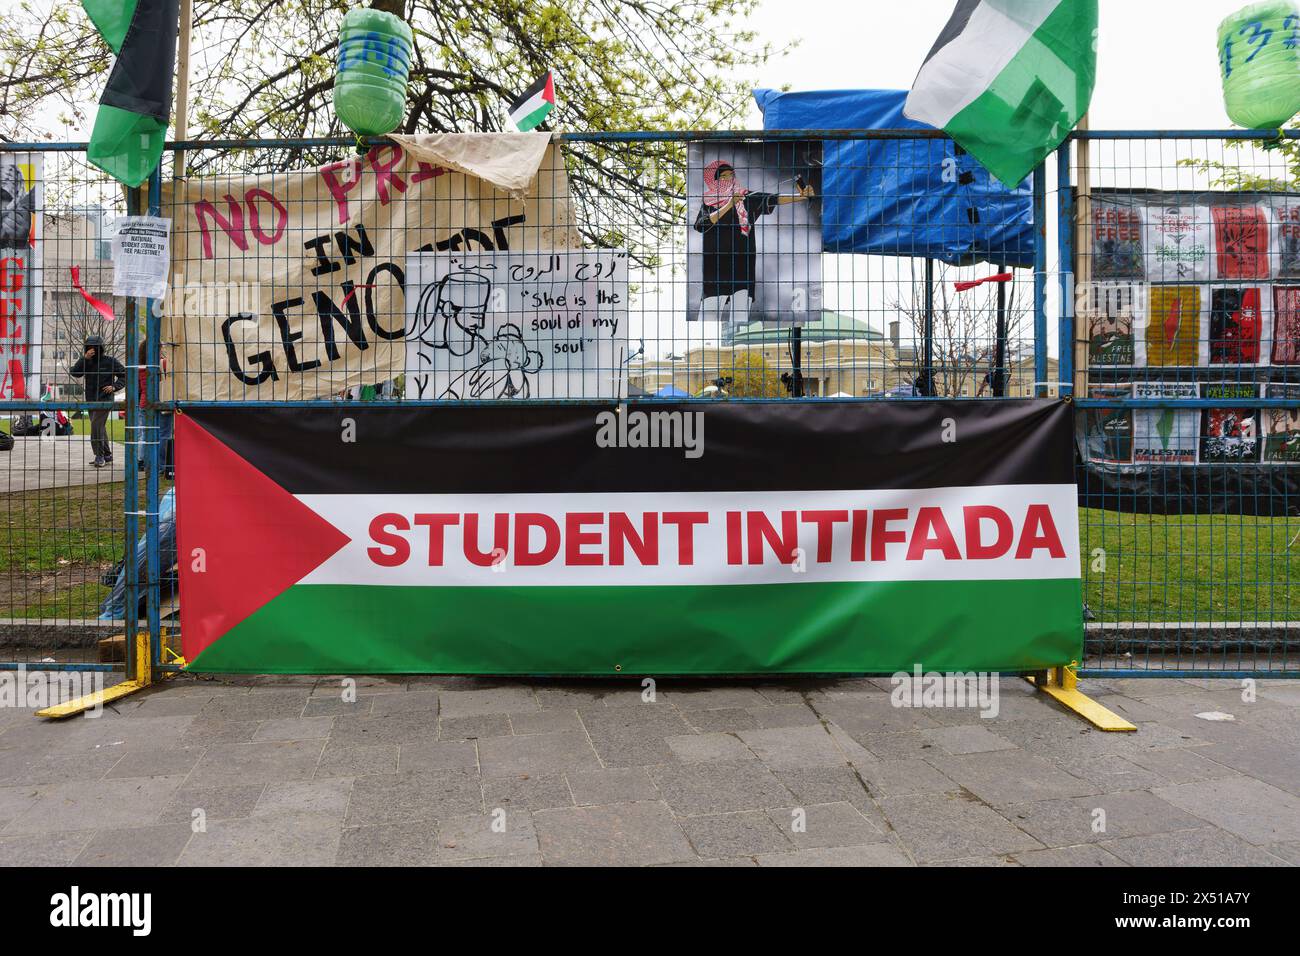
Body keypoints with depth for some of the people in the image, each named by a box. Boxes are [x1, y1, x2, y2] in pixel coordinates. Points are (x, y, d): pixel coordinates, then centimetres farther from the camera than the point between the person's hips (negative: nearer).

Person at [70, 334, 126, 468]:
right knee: (100, 428, 12)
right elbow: (74, 373, -8)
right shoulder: (86, 362, 7)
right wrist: (84, 358, -17)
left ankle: (100, 456, -9)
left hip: (104, 400, -6)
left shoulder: (110, 361, -3)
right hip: (91, 400, 6)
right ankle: (107, 456, 21)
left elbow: (124, 375, 3)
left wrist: (114, 386, -11)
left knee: (96, 426, -15)